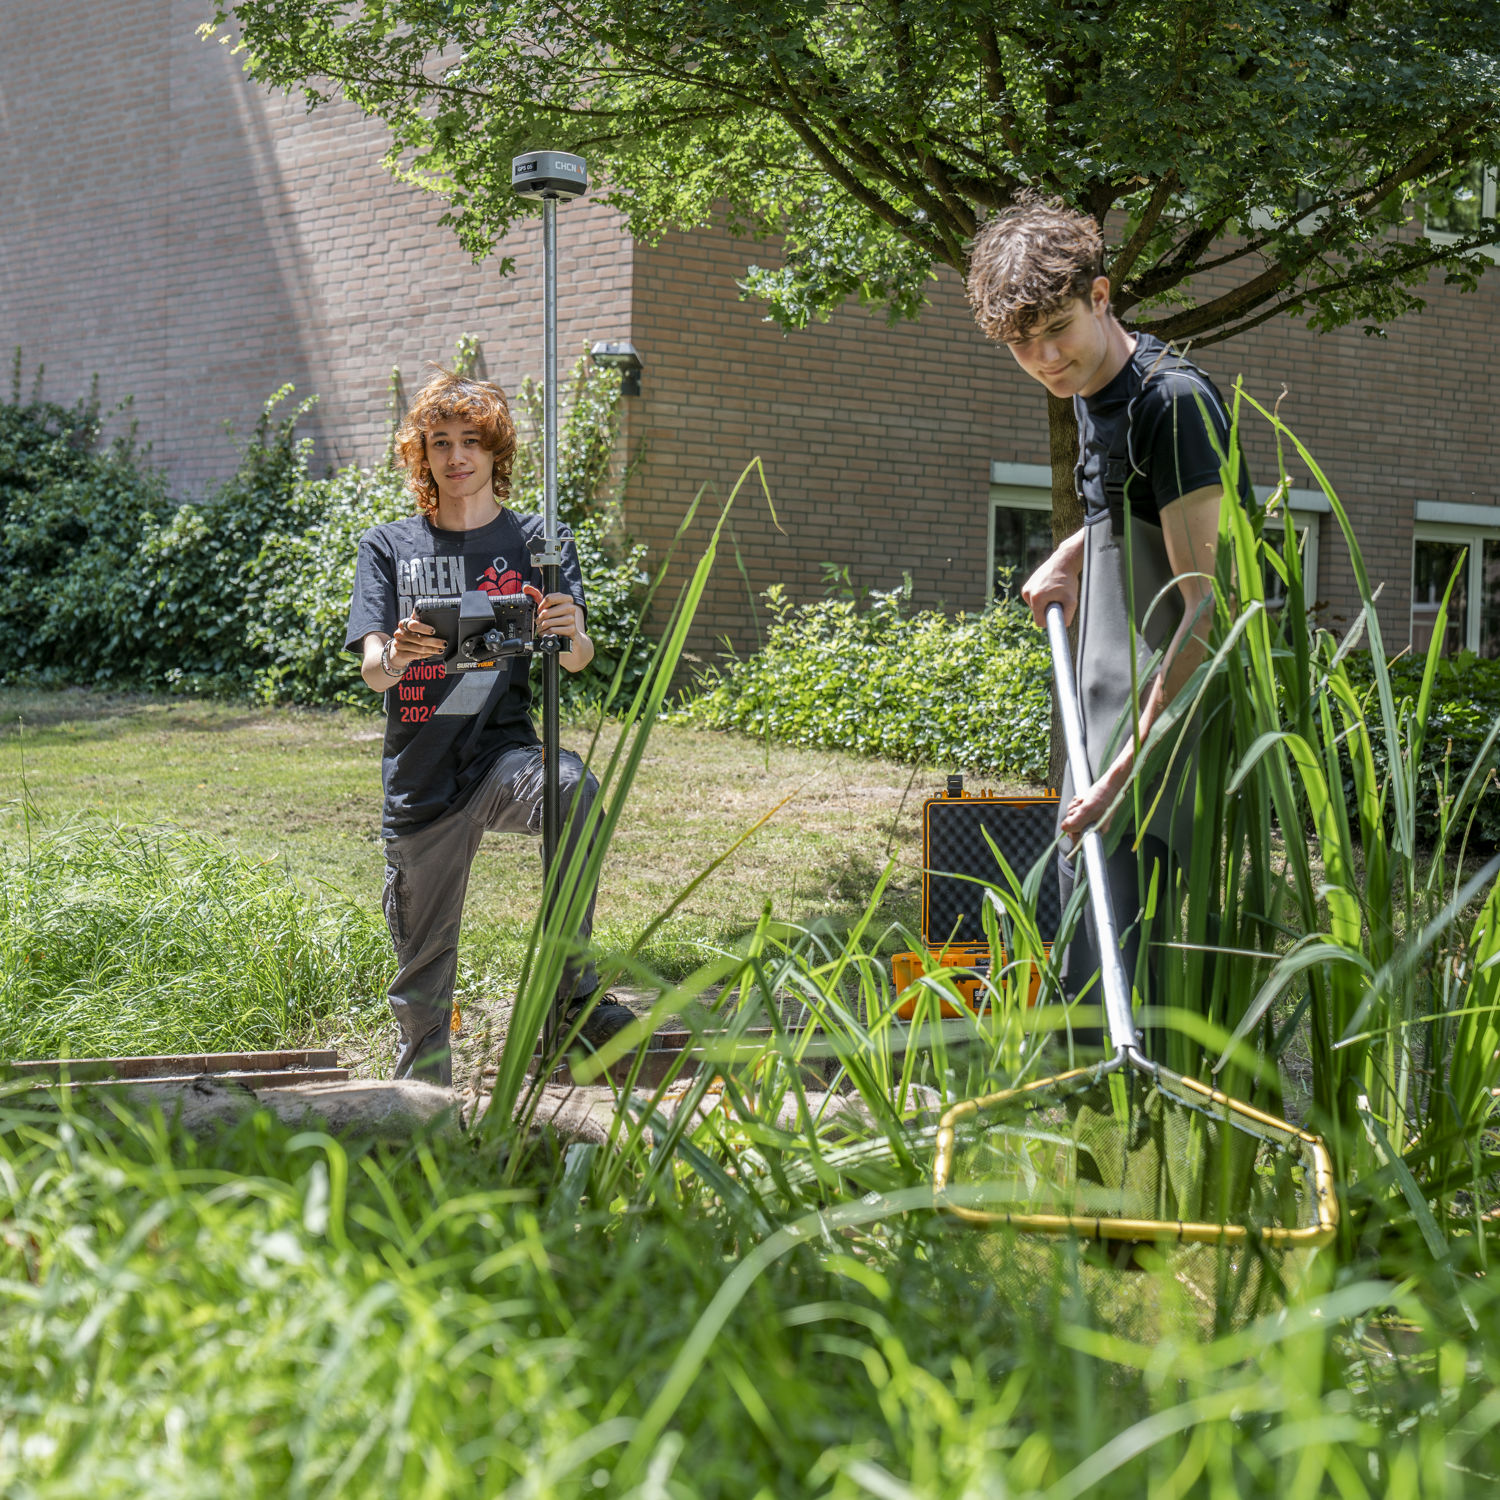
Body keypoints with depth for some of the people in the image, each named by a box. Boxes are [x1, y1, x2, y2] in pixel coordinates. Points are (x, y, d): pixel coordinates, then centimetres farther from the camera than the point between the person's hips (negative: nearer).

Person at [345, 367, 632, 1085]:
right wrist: (398, 654, -29)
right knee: (423, 960, 4)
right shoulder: (387, 547, 8)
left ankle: (573, 988, -28)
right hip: (421, 776, 1)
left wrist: (571, 634, -31)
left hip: (505, 751, -1)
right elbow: (371, 668, -4)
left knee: (572, 786, -35)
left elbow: (577, 659, -6)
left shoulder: (536, 540, 6)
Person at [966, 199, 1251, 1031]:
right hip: (1110, 714, 10)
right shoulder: (1092, 393, 12)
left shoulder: (1175, 401, -17)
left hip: (1172, 718, -10)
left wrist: (1129, 766, -27)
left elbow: (1207, 608, -22)